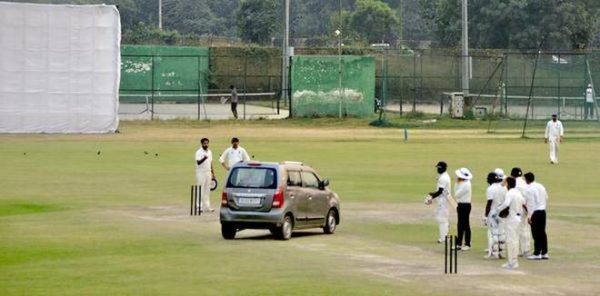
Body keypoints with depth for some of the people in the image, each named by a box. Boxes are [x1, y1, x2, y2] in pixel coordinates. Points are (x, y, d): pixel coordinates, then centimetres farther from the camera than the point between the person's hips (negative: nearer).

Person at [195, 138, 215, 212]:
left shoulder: (209, 152, 13)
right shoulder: (199, 152, -9)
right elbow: (198, 162, -22)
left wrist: (213, 173, 17)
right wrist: (203, 159, -41)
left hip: (208, 173, 7)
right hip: (201, 173, -7)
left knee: (207, 190, 9)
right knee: (200, 190, -6)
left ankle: (207, 206, 12)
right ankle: (199, 206, -3)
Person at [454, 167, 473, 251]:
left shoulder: (466, 184, -19)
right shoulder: (461, 183, 10)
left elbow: (457, 195, -18)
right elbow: (456, 193, 11)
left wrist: (457, 183, -6)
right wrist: (457, 183, 3)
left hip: (465, 205, -10)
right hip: (460, 205, 10)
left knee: (465, 224, -3)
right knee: (460, 224, 12)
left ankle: (467, 244, 4)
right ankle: (459, 243, 18)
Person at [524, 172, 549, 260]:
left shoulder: (530, 189, -15)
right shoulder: (541, 186, 8)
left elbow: (531, 203, -17)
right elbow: (546, 197, 16)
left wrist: (529, 216, -13)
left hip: (535, 212, -7)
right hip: (543, 210, 7)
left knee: (536, 233, -2)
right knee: (542, 232, 12)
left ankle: (537, 253, 0)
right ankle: (544, 253, 14)